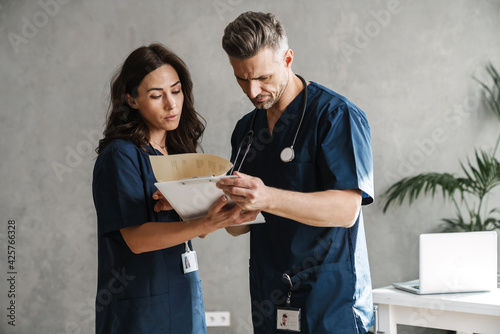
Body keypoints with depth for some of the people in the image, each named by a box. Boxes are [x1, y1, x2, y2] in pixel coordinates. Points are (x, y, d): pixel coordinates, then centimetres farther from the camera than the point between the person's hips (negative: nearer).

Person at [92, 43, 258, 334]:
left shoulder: (181, 150, 8)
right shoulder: (120, 155, -13)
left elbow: (198, 229, 5)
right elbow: (136, 238, -22)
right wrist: (208, 223, -32)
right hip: (139, 308, -6)